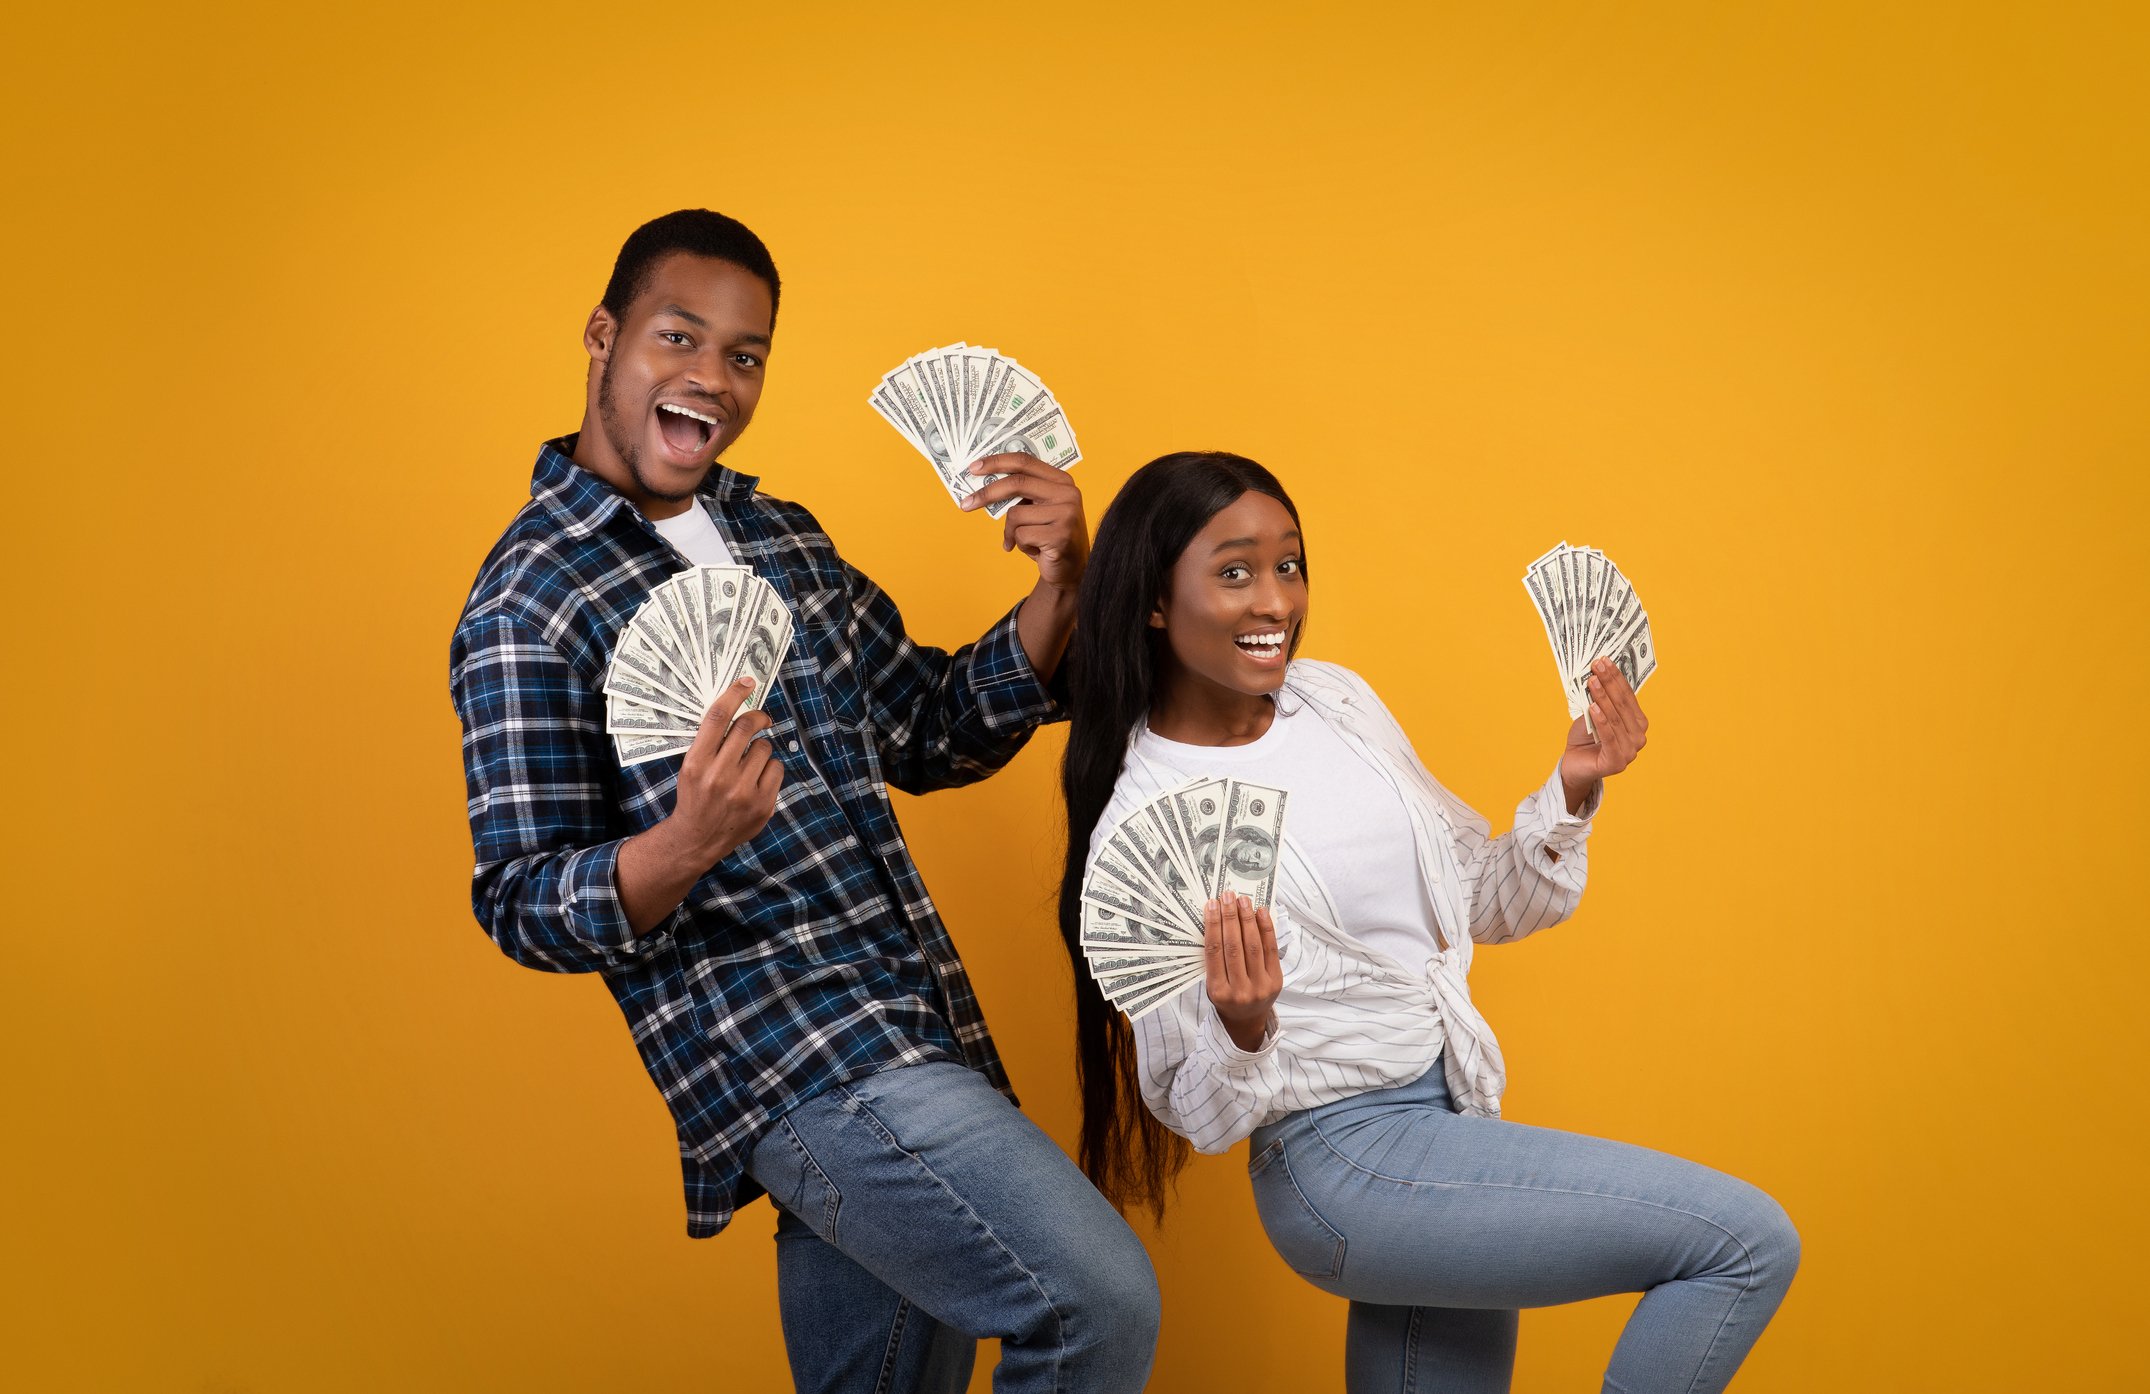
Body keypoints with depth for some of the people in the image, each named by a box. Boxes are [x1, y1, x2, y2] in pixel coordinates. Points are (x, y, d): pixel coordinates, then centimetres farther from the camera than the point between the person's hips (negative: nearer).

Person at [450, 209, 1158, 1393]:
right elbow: (522, 905, -11)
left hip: (912, 1039, 8)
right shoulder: (530, 604, -9)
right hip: (789, 1060, -8)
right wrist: (688, 844, -31)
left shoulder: (780, 535, 14)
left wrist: (1056, 592, 2)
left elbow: (931, 736, 19)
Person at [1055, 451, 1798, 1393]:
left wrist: (1572, 791, -1)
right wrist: (1245, 1027, -29)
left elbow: (1486, 903, 15)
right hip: (1346, 1160, -7)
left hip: (1453, 1119, 7)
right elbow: (1199, 1112, -8)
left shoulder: (1335, 699, 6)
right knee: (1749, 1242, -12)